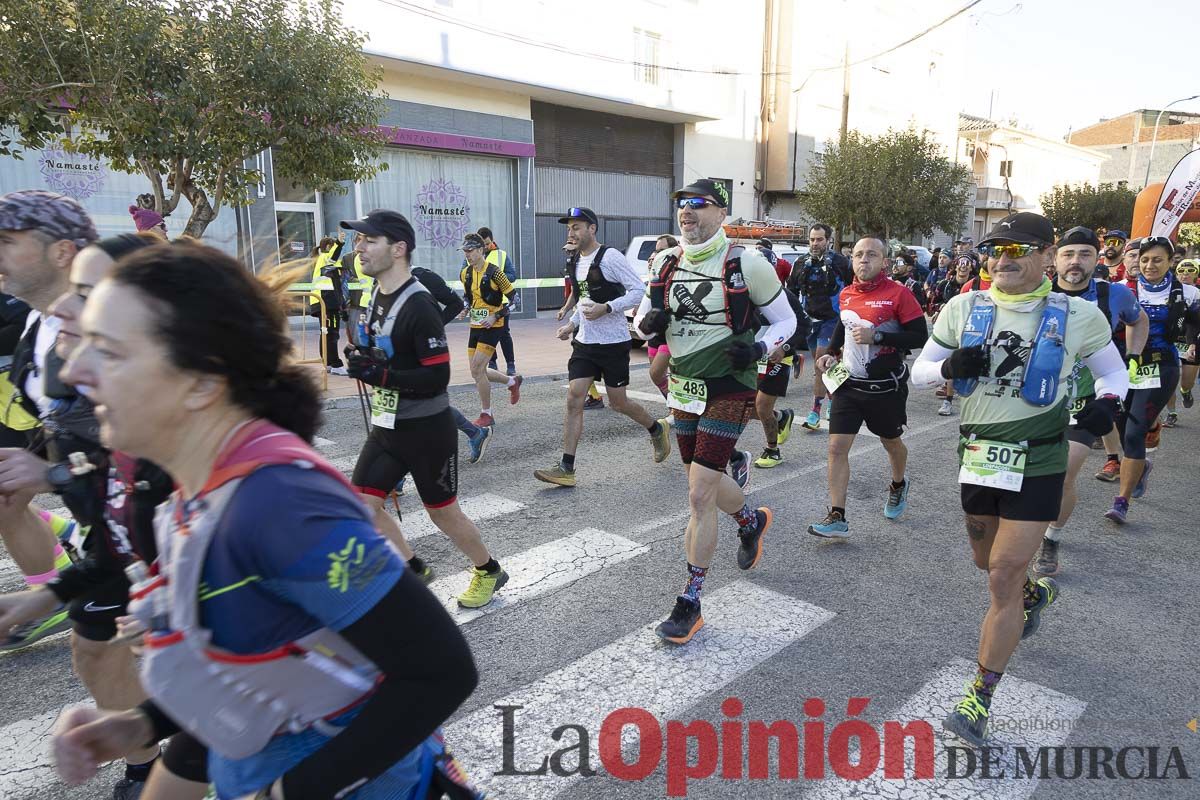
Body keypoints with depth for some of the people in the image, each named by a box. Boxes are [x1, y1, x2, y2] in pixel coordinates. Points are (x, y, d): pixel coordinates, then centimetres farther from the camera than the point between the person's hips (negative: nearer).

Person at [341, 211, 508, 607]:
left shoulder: (419, 305, -21)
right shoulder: (379, 293, 6)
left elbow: (437, 377, -24)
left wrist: (381, 374, -29)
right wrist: (365, 360, -1)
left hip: (427, 430, -8)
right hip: (387, 426, 8)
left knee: (443, 513, 7)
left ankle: (489, 572, 32)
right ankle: (414, 571, 27)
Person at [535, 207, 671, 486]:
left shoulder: (610, 256, -12)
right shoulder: (575, 261, 11)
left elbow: (639, 290, -15)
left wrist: (606, 308, -24)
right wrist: (572, 324, 10)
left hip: (613, 342, -6)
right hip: (584, 342, 7)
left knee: (618, 402, 4)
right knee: (573, 399, -4)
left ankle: (658, 429, 34)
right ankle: (566, 468, -3)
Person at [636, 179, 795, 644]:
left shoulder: (745, 264, -11)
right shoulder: (665, 265, 3)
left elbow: (784, 320, -1)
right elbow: (643, 318, 14)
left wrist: (758, 348, -21)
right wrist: (649, 321, -10)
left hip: (727, 392, -6)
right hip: (683, 391, 6)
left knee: (699, 496, -8)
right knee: (705, 480, 20)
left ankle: (690, 603, 5)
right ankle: (752, 521, 54)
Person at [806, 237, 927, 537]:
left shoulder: (898, 294, -13)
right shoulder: (846, 295, 4)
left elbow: (920, 336, -16)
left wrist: (876, 336, -24)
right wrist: (832, 353, 9)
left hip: (886, 387, -4)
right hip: (848, 384, 4)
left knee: (891, 442, 19)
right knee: (837, 447, -6)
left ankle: (899, 485, 51)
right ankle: (837, 518, -2)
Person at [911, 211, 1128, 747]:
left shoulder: (1076, 316, -7)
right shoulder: (964, 309, -3)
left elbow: (1113, 370, 8)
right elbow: (918, 372, 2)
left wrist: (1107, 402, -14)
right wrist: (951, 367, -20)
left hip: (1036, 465, -3)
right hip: (978, 456, 4)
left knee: (1003, 578, -5)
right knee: (988, 562, 21)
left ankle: (980, 701, 8)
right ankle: (1037, 592, 57)